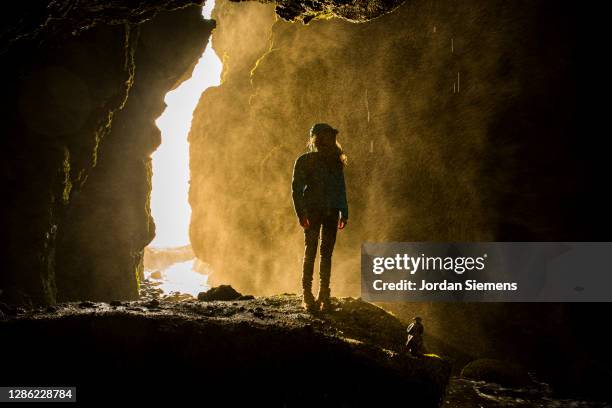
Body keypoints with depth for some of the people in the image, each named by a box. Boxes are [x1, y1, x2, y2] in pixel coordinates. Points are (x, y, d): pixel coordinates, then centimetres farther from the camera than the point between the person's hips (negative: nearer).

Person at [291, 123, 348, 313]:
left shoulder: (335, 161, 14)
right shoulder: (304, 161, 1)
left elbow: (341, 188, 18)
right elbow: (296, 188, -4)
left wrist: (344, 213, 10)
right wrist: (301, 214, -14)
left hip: (331, 212, 4)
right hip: (313, 211, -4)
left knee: (327, 253, 3)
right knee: (310, 252, -6)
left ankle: (324, 295, 8)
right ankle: (307, 296, -2)